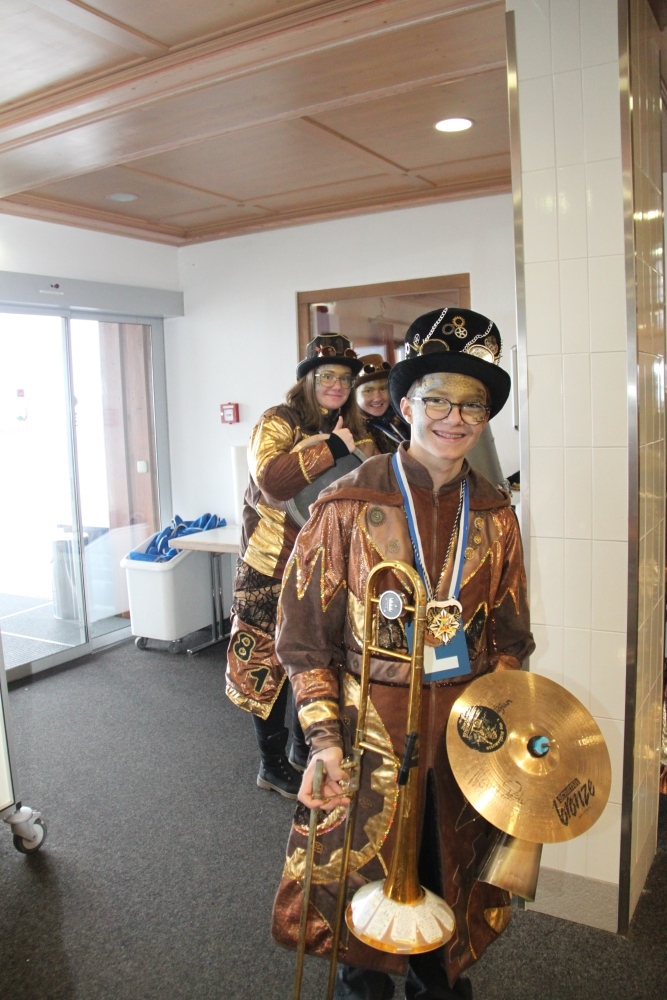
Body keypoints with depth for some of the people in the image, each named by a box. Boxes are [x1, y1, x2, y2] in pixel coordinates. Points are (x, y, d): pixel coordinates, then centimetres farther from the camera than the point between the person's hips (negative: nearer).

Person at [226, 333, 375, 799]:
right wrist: (333, 447, -28)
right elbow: (271, 479, -28)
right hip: (273, 566, -6)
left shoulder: (353, 431, 11)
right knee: (269, 662, 4)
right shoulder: (278, 422, -10)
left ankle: (303, 747, 36)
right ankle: (272, 764, 21)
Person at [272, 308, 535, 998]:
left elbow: (510, 637, 9)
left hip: (467, 728, 4)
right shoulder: (347, 506, -13)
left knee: (450, 877, 21)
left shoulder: (494, 514, 0)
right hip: (372, 725, -3)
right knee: (364, 878, 15)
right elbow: (305, 636, -10)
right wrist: (324, 740, -16)